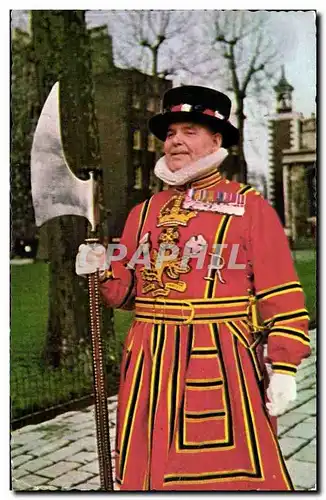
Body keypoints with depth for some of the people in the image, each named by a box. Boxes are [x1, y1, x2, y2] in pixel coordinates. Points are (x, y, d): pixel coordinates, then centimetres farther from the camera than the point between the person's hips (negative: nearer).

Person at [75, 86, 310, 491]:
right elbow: (128, 290, 16)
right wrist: (103, 271, -4)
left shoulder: (251, 206, -2)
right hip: (151, 362, 5)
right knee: (149, 468, 14)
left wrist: (284, 366, -12)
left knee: (228, 471, 5)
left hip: (222, 362, -4)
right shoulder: (145, 211, 12)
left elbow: (281, 294, -7)